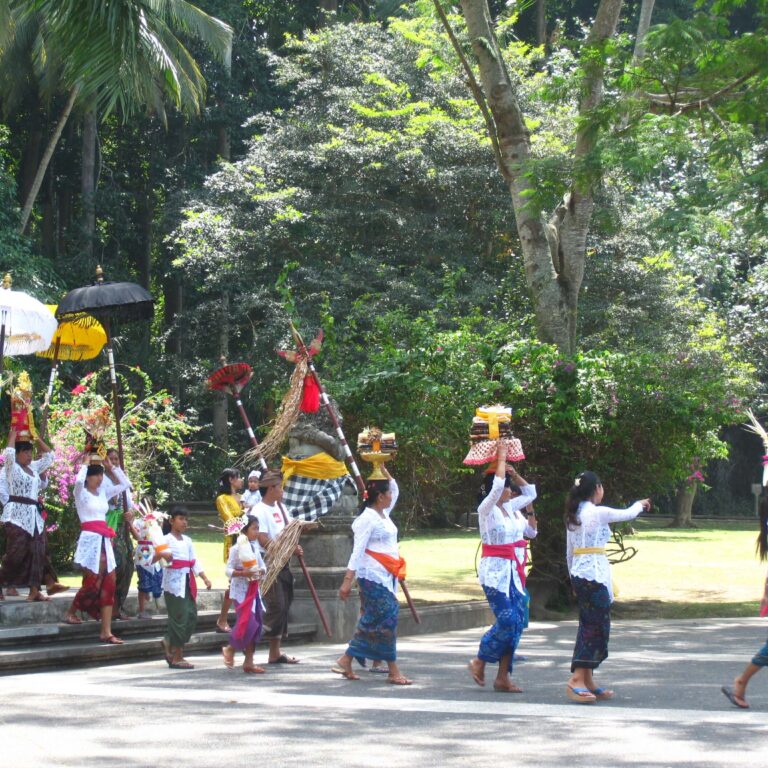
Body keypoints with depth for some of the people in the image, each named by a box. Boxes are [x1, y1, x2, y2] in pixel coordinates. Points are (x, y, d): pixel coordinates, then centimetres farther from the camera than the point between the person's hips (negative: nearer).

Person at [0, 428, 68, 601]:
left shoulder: (34, 468, 16)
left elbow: (49, 455, 23)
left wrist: (36, 438, 16)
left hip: (34, 515, 7)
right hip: (18, 516, -7)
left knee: (37, 552, 2)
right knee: (16, 553, -10)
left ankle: (34, 590, 2)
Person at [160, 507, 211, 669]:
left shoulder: (187, 540, 16)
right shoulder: (166, 539, -5)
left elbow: (194, 562, 13)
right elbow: (152, 559, -14)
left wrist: (204, 578, 1)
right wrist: (161, 555, -35)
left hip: (187, 583, 7)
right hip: (173, 583, -7)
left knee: (192, 616, 5)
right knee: (180, 618, -7)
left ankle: (169, 643, 22)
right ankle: (177, 657, 0)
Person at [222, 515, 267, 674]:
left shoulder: (255, 547, 10)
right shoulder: (236, 549, -10)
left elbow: (263, 567, 14)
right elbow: (228, 570, -13)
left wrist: (261, 571, -8)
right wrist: (243, 573, -27)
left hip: (253, 590, 7)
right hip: (241, 590, -7)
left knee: (256, 625, 6)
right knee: (247, 622, -13)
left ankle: (249, 662, 11)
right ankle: (230, 649, 11)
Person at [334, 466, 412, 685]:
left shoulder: (383, 514, 14)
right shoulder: (367, 518, -12)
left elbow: (395, 489, 29)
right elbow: (357, 551, -16)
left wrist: (382, 469, 19)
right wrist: (347, 580, -20)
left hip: (386, 576, 10)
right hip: (373, 576, -10)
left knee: (372, 620, 9)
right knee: (386, 618, -10)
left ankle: (346, 661, 14)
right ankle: (393, 671, -9)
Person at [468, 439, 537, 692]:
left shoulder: (510, 508, 12)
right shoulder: (487, 510, -9)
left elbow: (530, 493, 24)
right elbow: (497, 485, -24)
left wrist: (513, 473, 11)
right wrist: (501, 457, -14)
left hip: (513, 573, 8)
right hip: (495, 572, -8)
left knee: (517, 622, 3)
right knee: (507, 620, -16)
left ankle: (503, 677, 7)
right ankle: (479, 662, 5)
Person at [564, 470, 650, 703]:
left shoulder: (573, 516, 13)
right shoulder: (599, 513, -10)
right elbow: (628, 514, 5)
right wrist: (641, 504, 26)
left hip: (578, 573, 8)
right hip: (594, 574, -8)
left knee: (589, 627, 12)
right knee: (597, 626, -8)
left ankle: (587, 681, 14)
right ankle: (576, 680, -18)